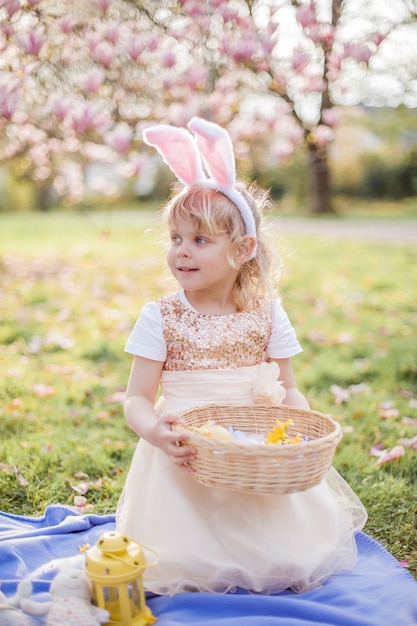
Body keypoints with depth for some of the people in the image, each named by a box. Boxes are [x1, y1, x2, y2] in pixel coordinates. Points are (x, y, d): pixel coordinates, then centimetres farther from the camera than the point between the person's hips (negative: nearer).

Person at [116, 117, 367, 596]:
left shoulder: (267, 313, -1)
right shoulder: (160, 317, -6)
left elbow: (287, 388, 4)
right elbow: (137, 399, -6)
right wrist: (154, 431, -28)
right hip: (185, 455, -1)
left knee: (292, 555, -1)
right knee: (179, 560, -11)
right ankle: (197, 570, 18)